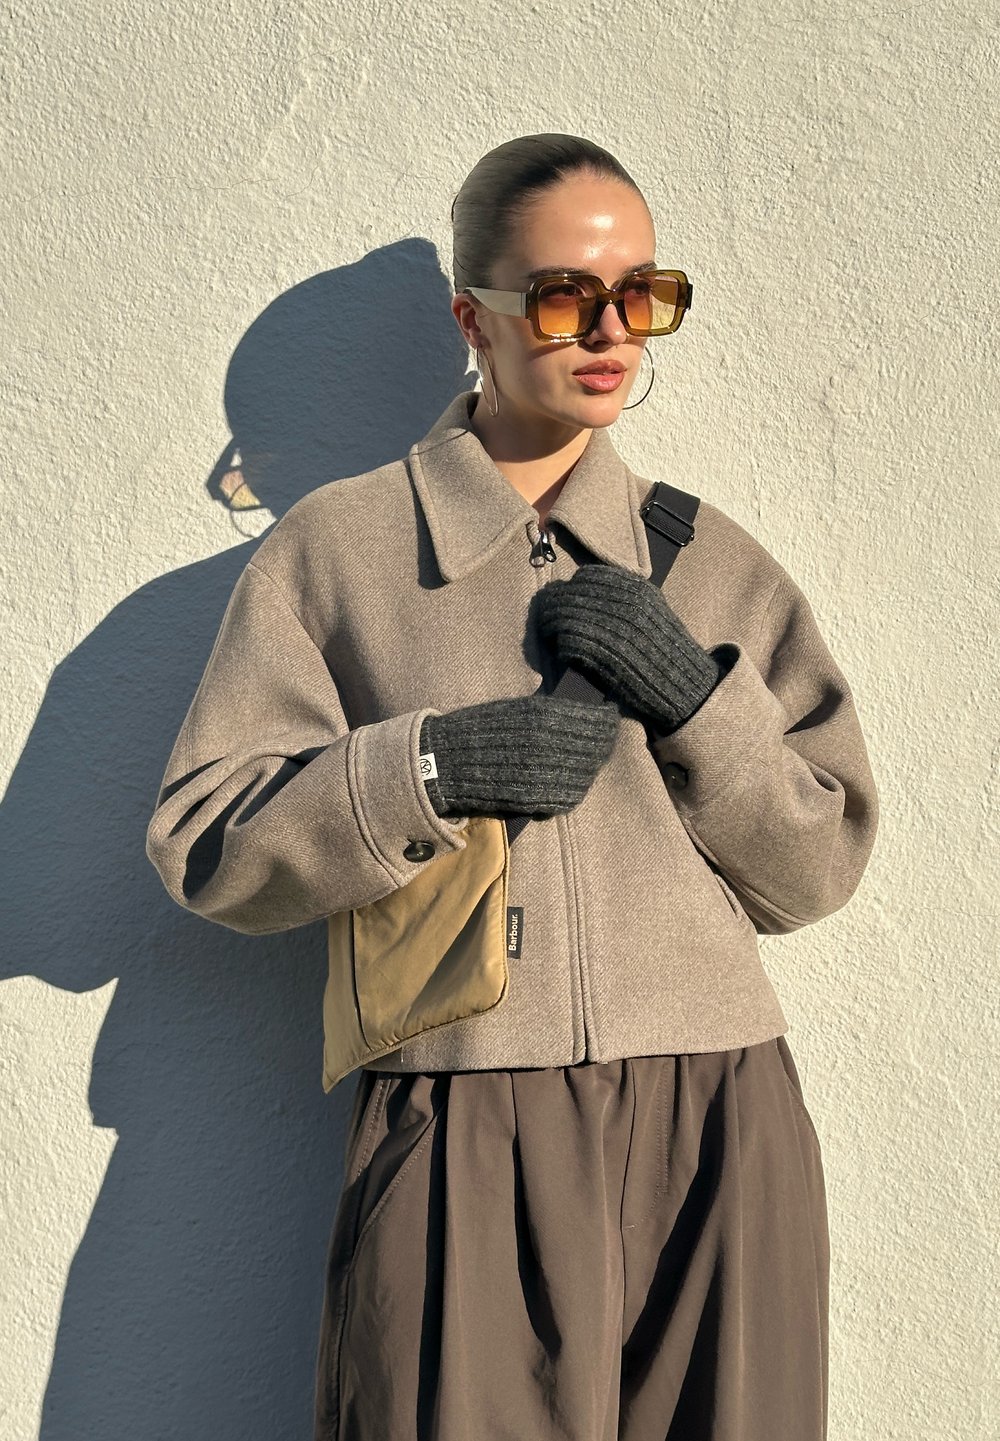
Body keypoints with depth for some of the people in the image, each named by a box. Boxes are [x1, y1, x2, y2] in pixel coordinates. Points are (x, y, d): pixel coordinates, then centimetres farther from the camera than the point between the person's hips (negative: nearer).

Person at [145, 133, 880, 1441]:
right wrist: (430, 767, -13)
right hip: (460, 1139, -2)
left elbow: (820, 868, 11)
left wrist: (694, 698, -5)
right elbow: (203, 844, 1)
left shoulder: (714, 562, 13)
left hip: (716, 1134, 3)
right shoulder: (337, 545, 6)